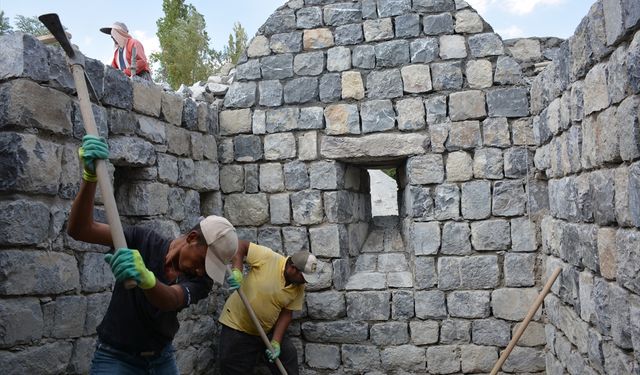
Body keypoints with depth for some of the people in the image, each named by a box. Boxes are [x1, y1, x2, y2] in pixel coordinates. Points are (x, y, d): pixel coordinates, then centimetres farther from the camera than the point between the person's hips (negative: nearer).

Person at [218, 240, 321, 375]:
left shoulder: (299, 288, -8)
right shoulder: (267, 257, -23)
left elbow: (286, 314, -5)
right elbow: (240, 245, -20)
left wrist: (276, 342, -14)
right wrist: (236, 271, -33)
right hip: (237, 324, -4)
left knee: (288, 354, 1)